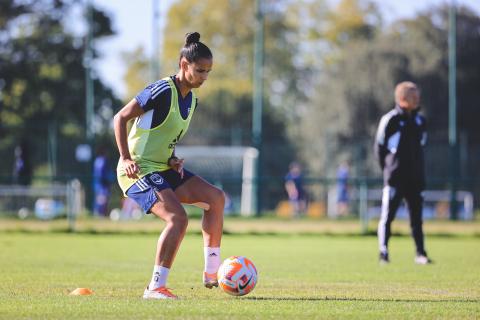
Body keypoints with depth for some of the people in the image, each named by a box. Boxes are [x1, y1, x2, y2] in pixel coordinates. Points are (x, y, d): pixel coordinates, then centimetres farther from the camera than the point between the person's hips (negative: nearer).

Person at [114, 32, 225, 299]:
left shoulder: (191, 100, 10)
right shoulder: (163, 91, -17)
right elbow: (121, 118, -14)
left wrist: (173, 159, 2)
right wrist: (125, 158, -21)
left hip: (163, 169, 9)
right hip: (139, 170, -9)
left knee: (216, 198, 1)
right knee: (178, 217, -25)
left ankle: (212, 272, 7)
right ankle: (156, 287, -18)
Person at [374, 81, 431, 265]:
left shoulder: (420, 121, 10)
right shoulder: (390, 120, -7)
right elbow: (379, 147, -1)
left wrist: (417, 170, 12)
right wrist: (388, 169, 1)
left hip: (415, 179, 5)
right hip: (395, 179, -5)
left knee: (417, 217, 6)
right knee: (387, 216, -3)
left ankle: (420, 253, 9)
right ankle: (383, 253, 0)